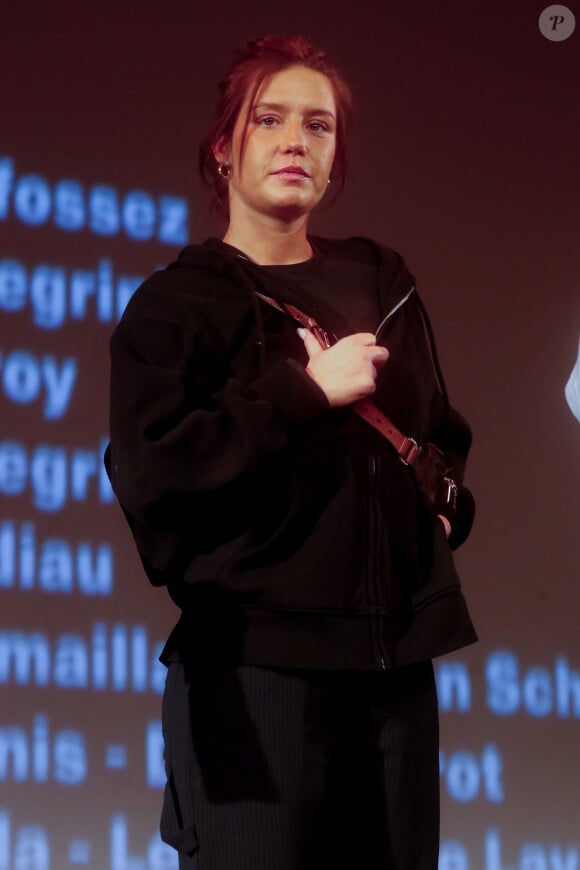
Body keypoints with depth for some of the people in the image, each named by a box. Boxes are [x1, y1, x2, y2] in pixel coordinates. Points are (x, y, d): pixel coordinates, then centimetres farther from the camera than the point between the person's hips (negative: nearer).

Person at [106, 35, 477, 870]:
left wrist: (447, 504, 10)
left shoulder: (382, 284, 17)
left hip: (396, 654, 5)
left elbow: (441, 432, 31)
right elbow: (148, 472, -14)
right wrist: (307, 392, -14)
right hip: (256, 661, -5)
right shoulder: (178, 303, 2)